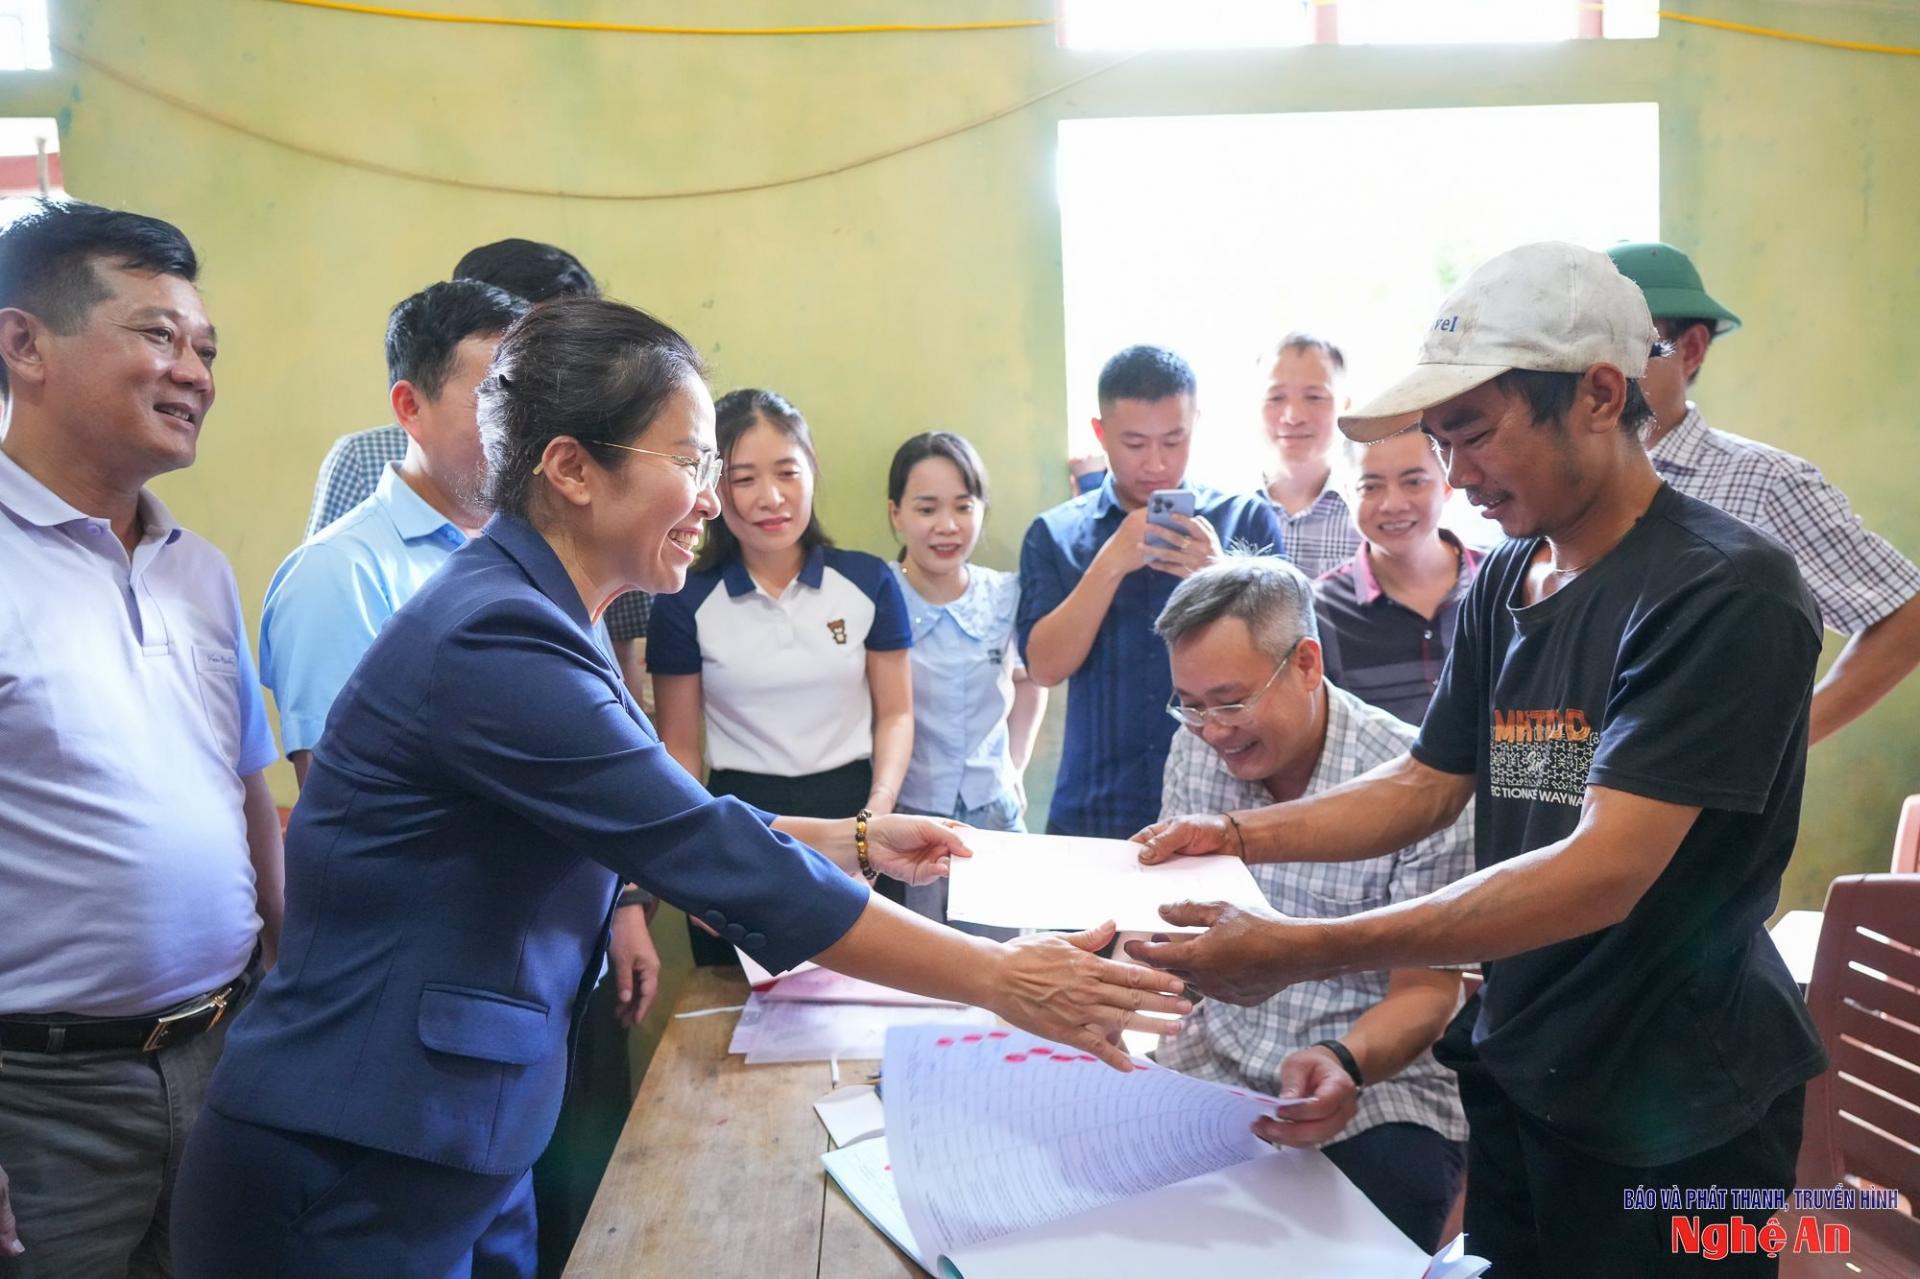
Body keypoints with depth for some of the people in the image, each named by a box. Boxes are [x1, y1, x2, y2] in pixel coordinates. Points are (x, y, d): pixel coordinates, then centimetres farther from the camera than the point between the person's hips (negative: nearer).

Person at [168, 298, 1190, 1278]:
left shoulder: (529, 618, 6)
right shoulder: (493, 642, -24)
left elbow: (671, 826, 15)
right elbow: (724, 868, -24)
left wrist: (854, 840, 10)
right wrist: (1003, 980, -19)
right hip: (355, 1187, -8)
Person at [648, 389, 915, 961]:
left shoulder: (869, 581, 0)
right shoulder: (686, 604, -2)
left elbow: (895, 713, 4)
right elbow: (679, 747, 3)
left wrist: (879, 809, -11)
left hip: (849, 807, 1)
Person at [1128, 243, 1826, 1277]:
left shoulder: (1722, 592, -21)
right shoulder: (1501, 583, 3)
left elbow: (1604, 870, -29)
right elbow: (1426, 784, 9)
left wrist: (1304, 951, -34)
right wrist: (1239, 835, -6)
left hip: (1670, 1121, -6)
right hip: (1513, 1074, 7)